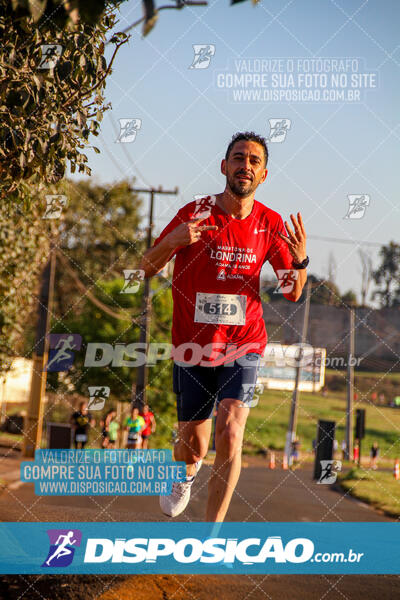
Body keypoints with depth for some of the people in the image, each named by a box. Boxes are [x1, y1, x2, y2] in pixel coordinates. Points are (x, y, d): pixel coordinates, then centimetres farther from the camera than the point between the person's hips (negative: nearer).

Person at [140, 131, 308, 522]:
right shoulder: (195, 213, -8)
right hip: (192, 346, 0)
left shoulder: (271, 225, -2)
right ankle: (187, 471, 48)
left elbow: (292, 293, 3)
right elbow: (146, 269, -3)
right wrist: (171, 242, -24)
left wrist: (300, 260, -19)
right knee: (192, 443, 8)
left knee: (230, 431, -19)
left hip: (243, 346, 0)